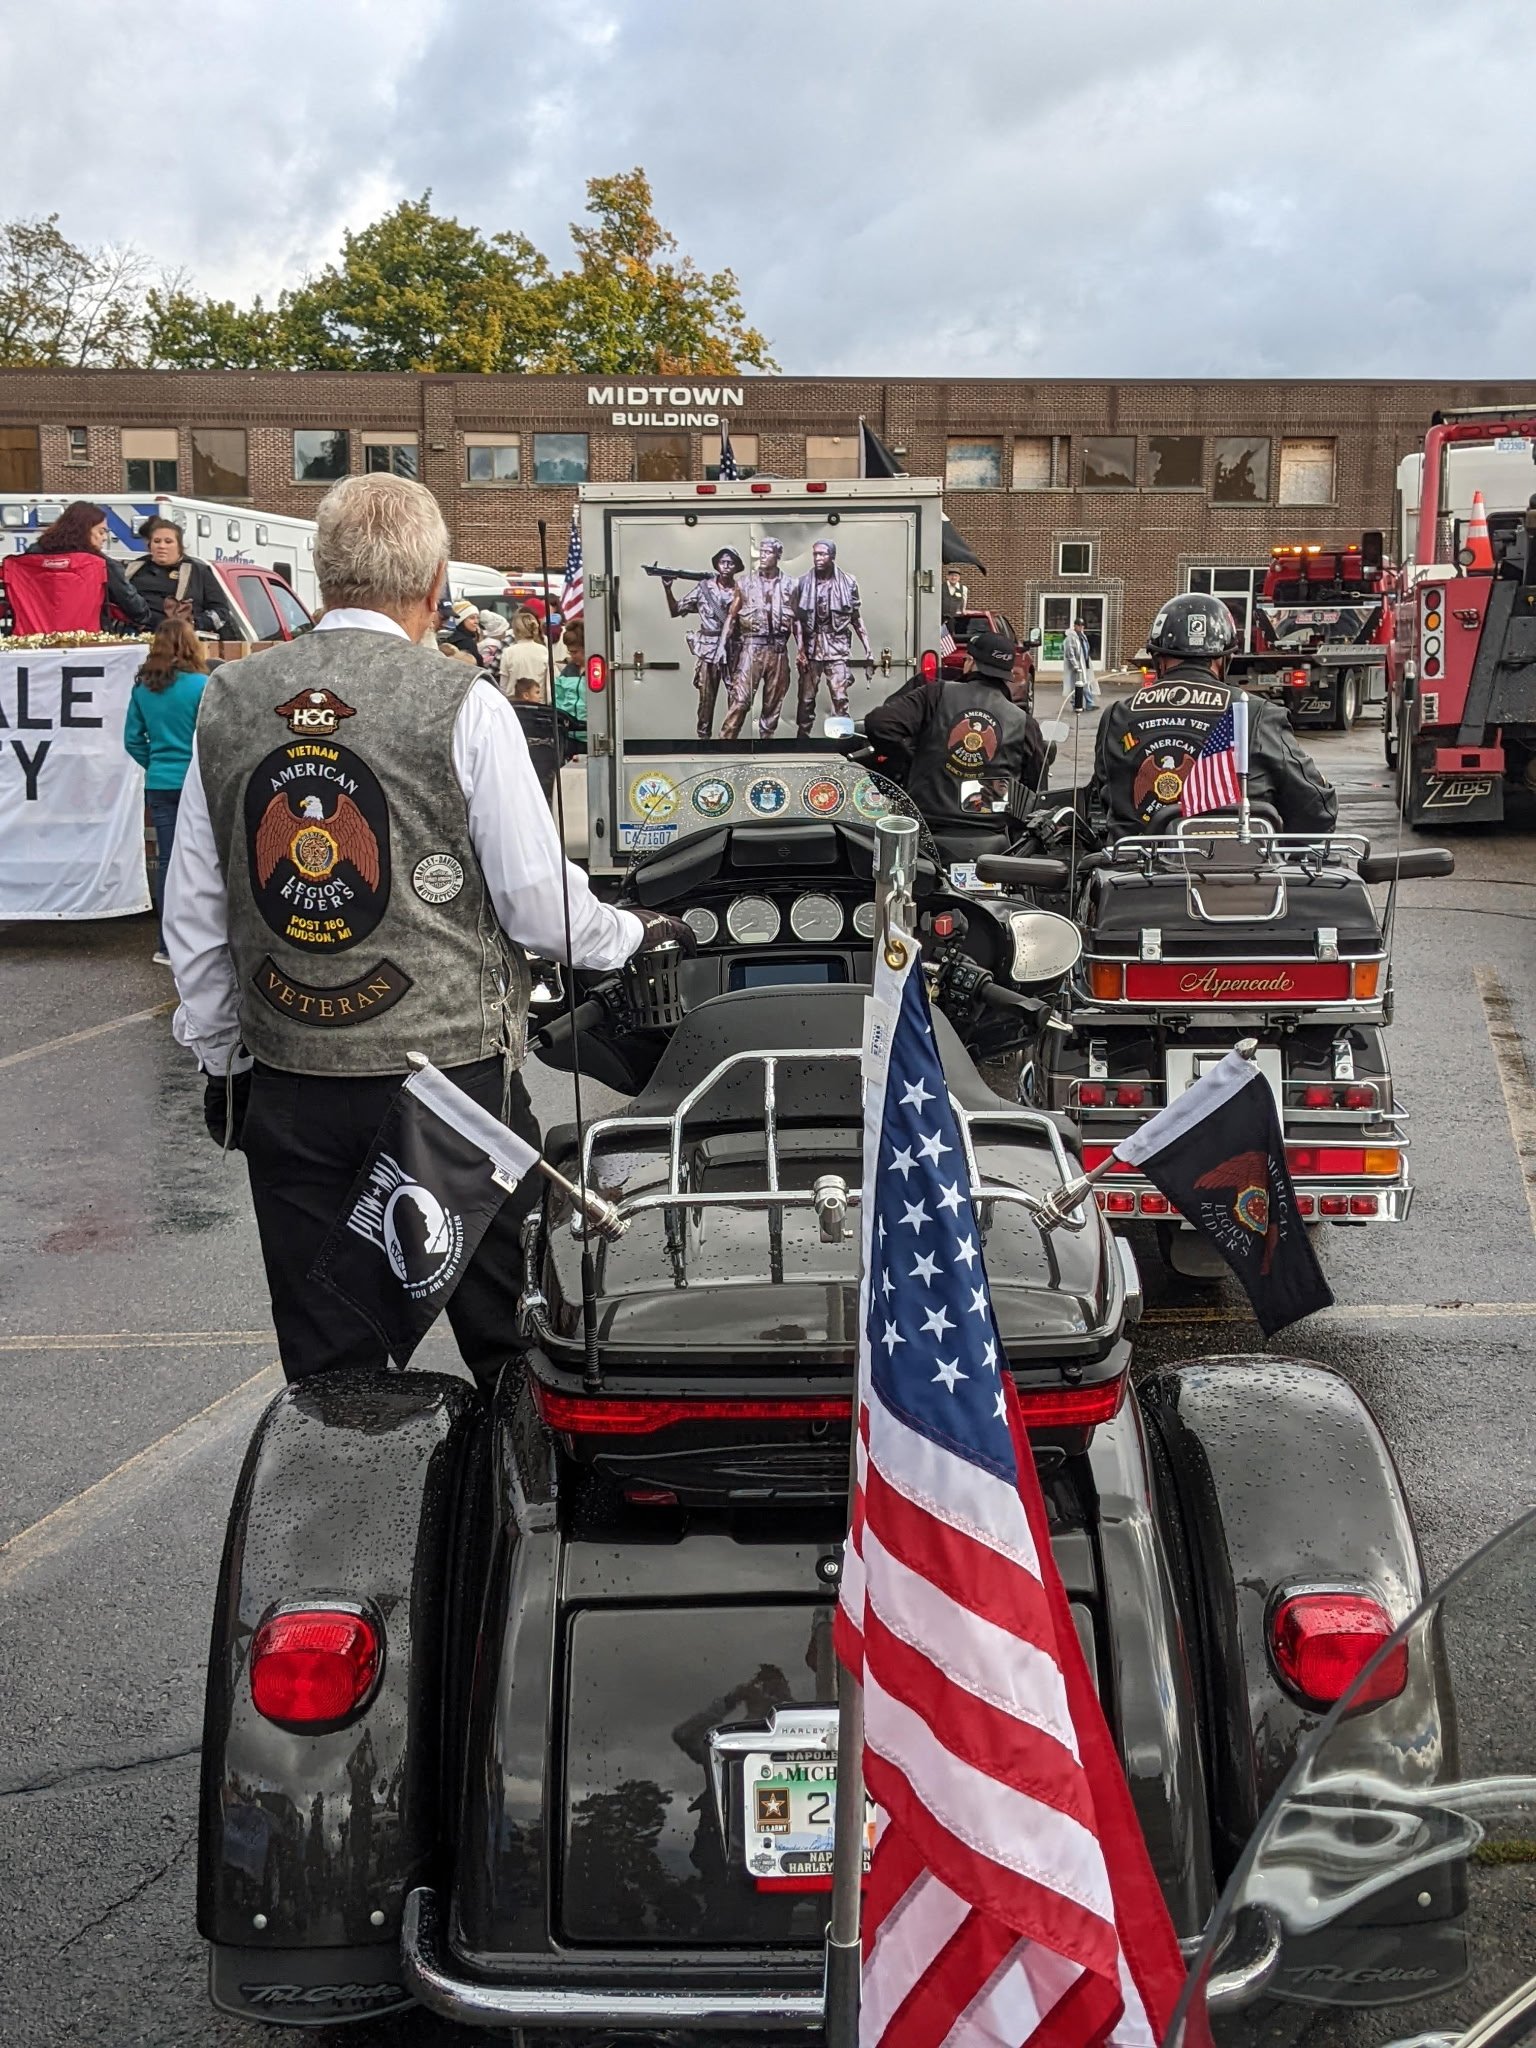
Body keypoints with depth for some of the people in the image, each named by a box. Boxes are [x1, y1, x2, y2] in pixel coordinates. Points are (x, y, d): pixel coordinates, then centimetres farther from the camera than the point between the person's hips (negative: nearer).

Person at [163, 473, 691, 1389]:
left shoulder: (228, 703, 4)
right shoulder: (462, 703, -10)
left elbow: (194, 916, 10)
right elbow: (538, 901, -8)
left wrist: (221, 1056, 21)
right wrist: (633, 933, 12)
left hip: (288, 1086, 4)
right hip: (448, 1070, -4)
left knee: (325, 1372, 12)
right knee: (510, 1350, 11)